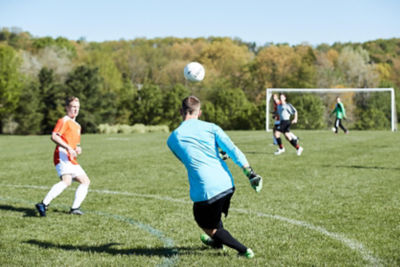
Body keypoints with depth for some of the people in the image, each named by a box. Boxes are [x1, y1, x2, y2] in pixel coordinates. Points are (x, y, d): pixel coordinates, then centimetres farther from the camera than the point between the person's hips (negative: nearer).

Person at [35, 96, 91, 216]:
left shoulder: (77, 125, 27)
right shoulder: (64, 121, -1)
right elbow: (54, 136, -15)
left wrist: (78, 148, 12)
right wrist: (68, 148, -23)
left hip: (72, 159, 10)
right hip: (62, 156, -10)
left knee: (85, 181, 9)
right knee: (66, 181, -29)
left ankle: (75, 208, 6)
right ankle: (44, 204, -35)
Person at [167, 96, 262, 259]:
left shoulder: (173, 139, 4)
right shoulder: (211, 127, 3)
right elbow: (233, 150, -6)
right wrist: (250, 173, -7)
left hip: (205, 191, -4)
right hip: (227, 184, 4)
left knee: (210, 228, 16)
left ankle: (243, 250, 5)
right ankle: (217, 242, 55)